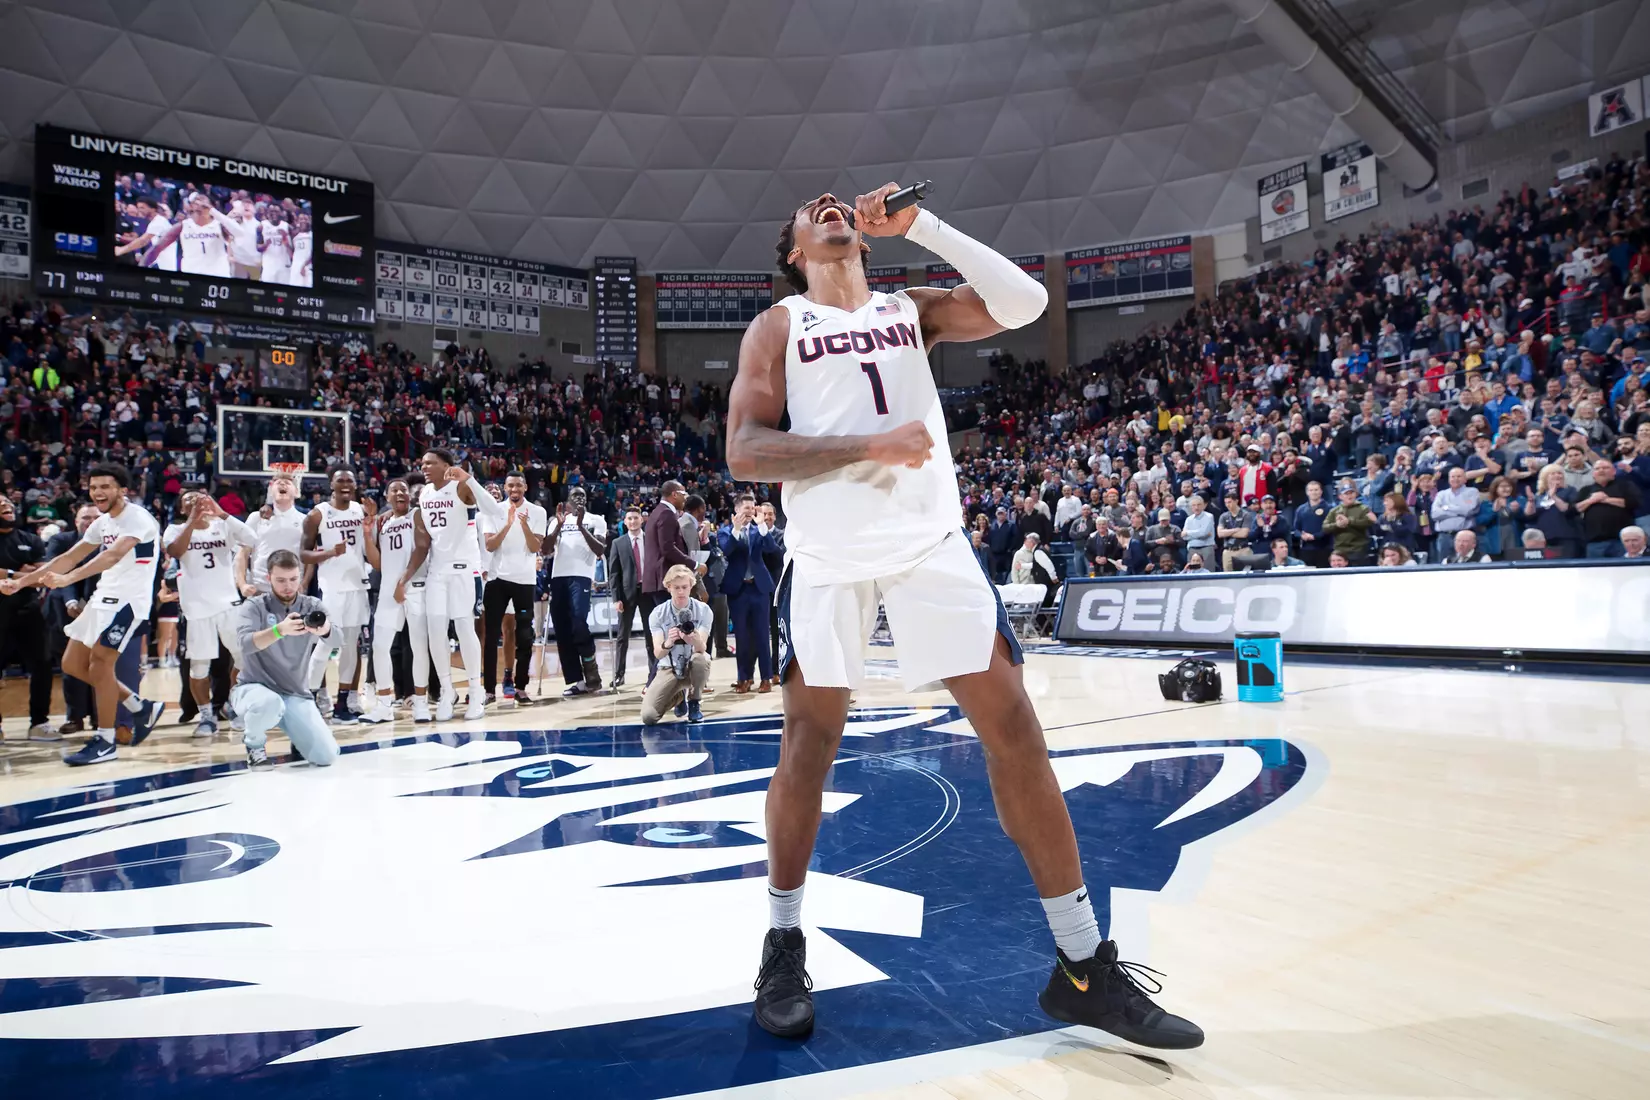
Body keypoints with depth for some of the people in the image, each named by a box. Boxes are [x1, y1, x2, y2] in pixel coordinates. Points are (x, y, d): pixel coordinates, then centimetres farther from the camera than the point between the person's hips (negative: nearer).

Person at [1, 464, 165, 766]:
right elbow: (69, 558, 18)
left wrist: (69, 578, -41)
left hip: (128, 600, -10)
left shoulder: (138, 518, -15)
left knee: (99, 662, -13)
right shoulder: (102, 523, 13)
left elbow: (114, 554, -30)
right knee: (73, 665, 9)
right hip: (104, 598, 10)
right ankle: (140, 707, 20)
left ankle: (105, 741, -2)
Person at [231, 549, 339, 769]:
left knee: (326, 755, -15)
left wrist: (325, 629, -43)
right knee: (270, 704, -39)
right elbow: (246, 644, -23)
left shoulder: (312, 606, 0)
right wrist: (280, 630, -43)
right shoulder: (254, 606, -4)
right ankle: (254, 742, -3)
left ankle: (297, 735, 22)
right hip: (254, 687, -2)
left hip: (296, 695, 2)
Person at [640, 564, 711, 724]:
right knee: (648, 716, -19)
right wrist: (667, 644, -44)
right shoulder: (657, 614, -9)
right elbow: (658, 654, -19)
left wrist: (695, 641, -46)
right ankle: (679, 697, 17)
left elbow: (702, 648, -20)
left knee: (702, 658, -38)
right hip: (669, 668, 1)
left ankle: (694, 703, -7)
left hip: (694, 667, -1)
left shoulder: (703, 610, -10)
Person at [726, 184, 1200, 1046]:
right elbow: (744, 451, -3)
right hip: (829, 553, -1)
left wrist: (920, 224, 2)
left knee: (1013, 727, -3)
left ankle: (1084, 966, 9)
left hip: (929, 540, 2)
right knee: (809, 743, 4)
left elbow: (1023, 303, 3)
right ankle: (784, 943, 25)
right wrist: (868, 446, -14)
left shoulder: (911, 309, 18)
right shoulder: (778, 326, 10)